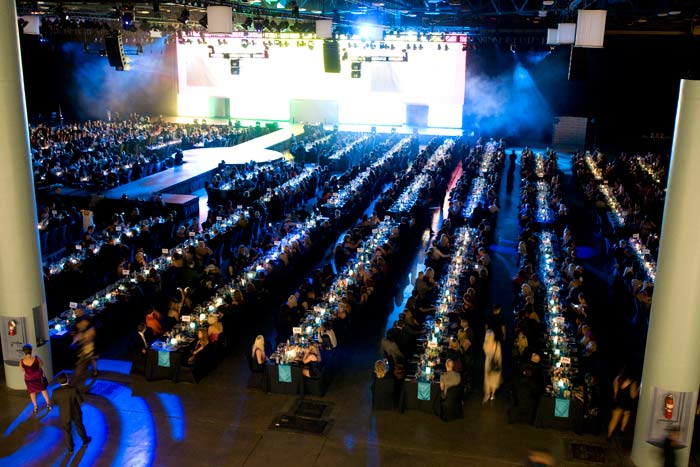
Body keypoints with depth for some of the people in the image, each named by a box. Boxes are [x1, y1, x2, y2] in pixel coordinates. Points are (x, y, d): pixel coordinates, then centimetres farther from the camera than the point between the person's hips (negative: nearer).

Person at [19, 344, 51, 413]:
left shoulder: (21, 361, -23)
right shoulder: (37, 359, -28)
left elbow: (22, 370, -5)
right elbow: (41, 365, -8)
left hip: (29, 379, 1)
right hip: (38, 377, -1)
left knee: (32, 392, 23)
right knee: (43, 389, 22)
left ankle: (35, 406, 35)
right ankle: (48, 403, 32)